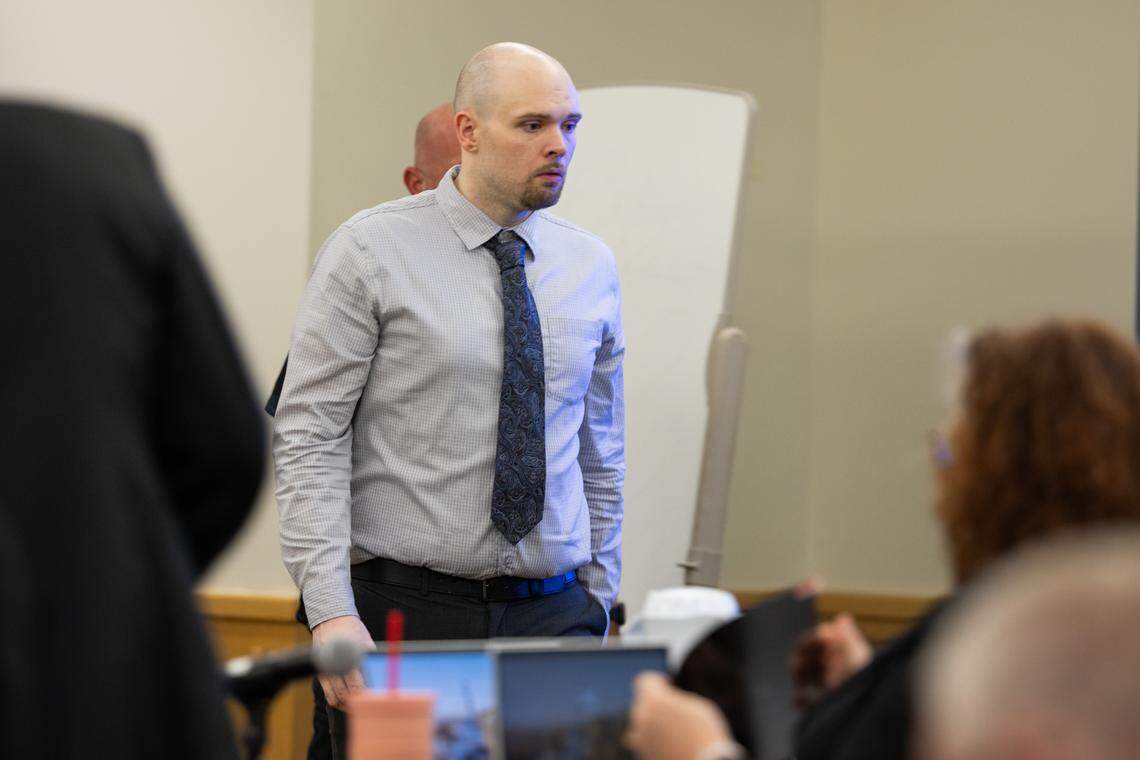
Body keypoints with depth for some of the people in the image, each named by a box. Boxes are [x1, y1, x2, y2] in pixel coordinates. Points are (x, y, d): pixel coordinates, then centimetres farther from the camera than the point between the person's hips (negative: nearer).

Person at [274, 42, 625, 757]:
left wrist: (597, 603, 13)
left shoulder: (591, 266, 10)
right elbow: (307, 436, -8)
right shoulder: (372, 251, -4)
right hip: (404, 615, -3)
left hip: (552, 615, 4)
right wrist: (332, 614, -17)